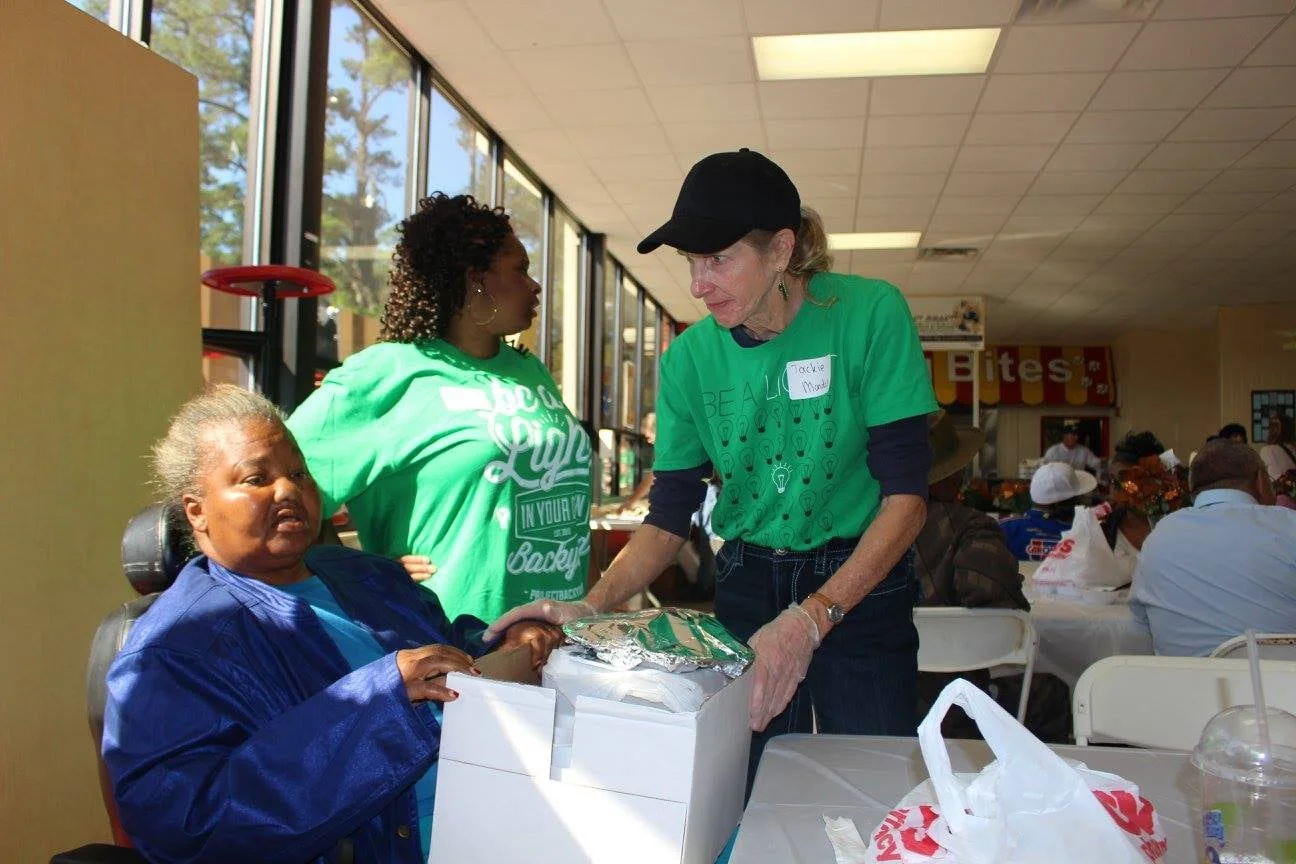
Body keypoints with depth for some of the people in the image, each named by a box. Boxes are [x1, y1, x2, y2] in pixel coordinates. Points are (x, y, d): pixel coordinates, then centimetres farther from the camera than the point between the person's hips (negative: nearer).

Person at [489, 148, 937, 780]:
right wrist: (591, 606, -19)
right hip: (746, 586, 2)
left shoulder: (870, 314, -14)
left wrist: (813, 617, -27)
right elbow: (669, 516, -2)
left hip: (861, 588, -2)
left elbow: (906, 494, -16)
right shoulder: (689, 357, -5)